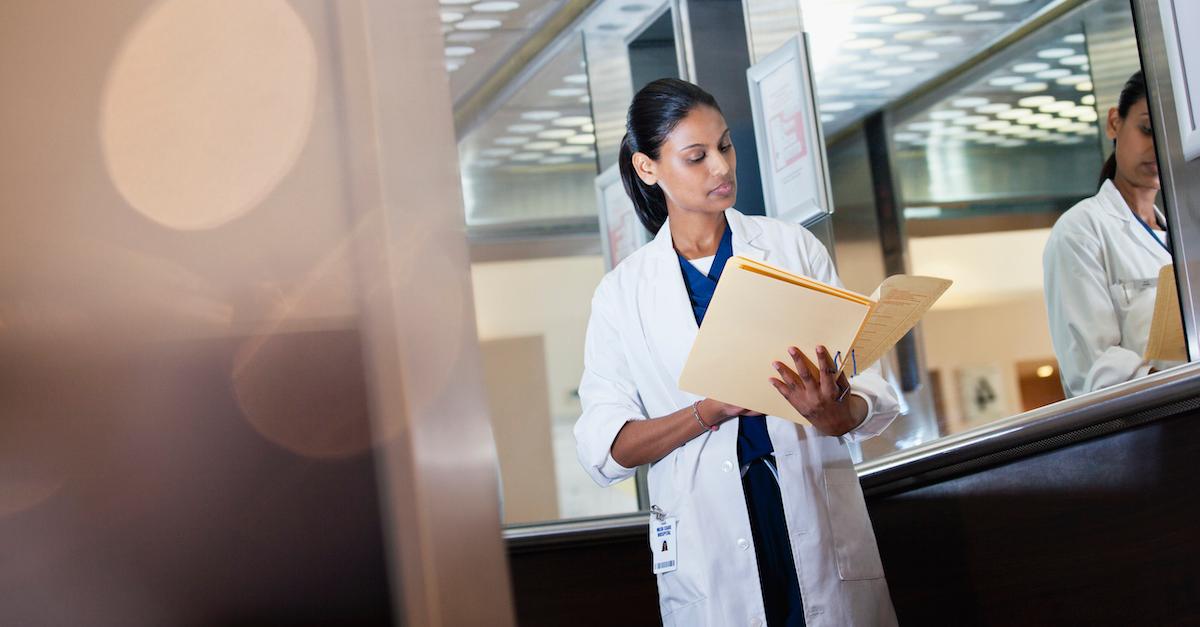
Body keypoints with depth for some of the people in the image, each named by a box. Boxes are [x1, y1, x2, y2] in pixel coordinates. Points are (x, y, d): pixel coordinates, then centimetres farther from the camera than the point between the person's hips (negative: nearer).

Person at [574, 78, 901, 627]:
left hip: (821, 534, 0)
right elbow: (602, 450, -4)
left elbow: (872, 395, 0)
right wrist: (710, 412, -18)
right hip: (711, 556, 0)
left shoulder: (793, 247, 5)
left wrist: (833, 414, -23)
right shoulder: (623, 292, 5)